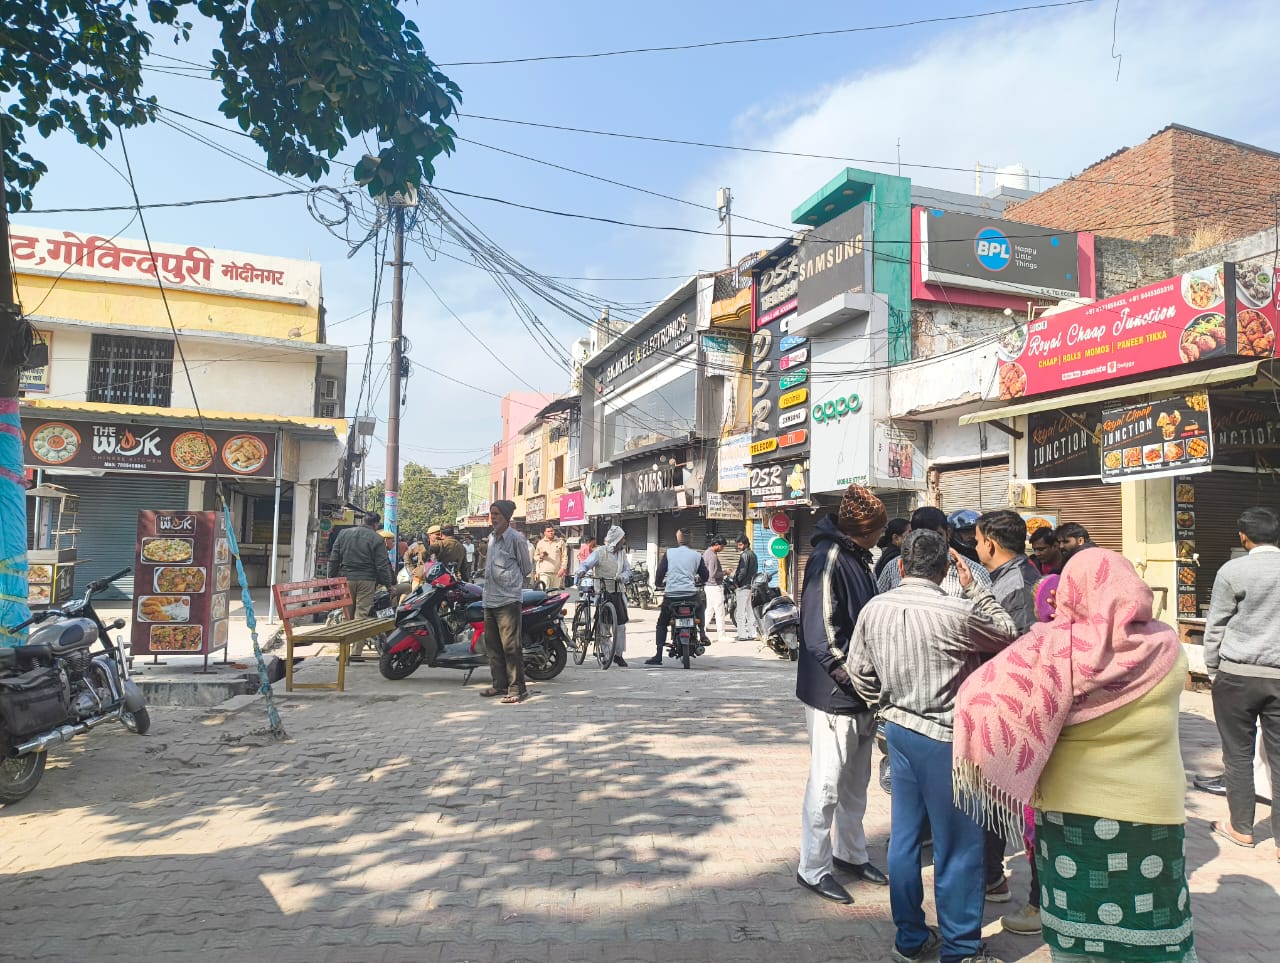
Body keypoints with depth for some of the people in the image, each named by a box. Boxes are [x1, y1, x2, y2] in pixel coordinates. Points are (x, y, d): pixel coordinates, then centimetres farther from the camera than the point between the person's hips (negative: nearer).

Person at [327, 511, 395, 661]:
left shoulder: (344, 533, 7)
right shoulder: (377, 539, -5)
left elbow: (333, 558, 9)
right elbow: (382, 565, -6)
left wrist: (332, 577, 16)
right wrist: (388, 584, 2)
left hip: (346, 579, 3)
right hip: (367, 581, -3)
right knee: (362, 614, -1)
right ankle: (356, 651, -2)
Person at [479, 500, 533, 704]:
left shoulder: (516, 538, -9)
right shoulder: (491, 538, 15)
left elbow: (526, 568, -1)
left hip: (508, 600, -9)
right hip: (489, 600, 9)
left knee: (511, 646, -9)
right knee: (493, 645, 13)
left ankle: (518, 688, -4)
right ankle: (500, 684, 22)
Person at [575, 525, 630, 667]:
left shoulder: (622, 553, 11)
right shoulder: (600, 553, -7)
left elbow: (627, 569, 9)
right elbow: (585, 564, -10)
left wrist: (622, 576, -13)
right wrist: (581, 571, -33)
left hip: (618, 593, 5)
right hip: (603, 592, -5)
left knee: (621, 624, 2)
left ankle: (618, 654, 12)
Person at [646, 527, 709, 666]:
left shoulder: (669, 553, 4)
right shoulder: (696, 555, 7)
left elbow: (659, 573, 3)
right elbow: (705, 576, 11)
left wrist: (659, 583, 23)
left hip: (671, 595, 0)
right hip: (691, 595, 0)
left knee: (661, 624, 13)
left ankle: (658, 656, 4)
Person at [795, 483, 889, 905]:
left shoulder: (857, 557, 13)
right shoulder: (829, 558, -17)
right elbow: (822, 630, -21)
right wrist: (852, 677, -19)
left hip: (860, 692, 9)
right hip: (833, 694, -9)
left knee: (856, 781, 19)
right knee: (827, 783, 0)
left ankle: (850, 854, 35)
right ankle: (813, 868, 14)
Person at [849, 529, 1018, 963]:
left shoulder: (874, 608, -2)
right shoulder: (957, 612, -19)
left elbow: (859, 671, 7)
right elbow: (1007, 634, 0)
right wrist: (974, 586, 3)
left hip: (898, 729, 6)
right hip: (944, 737, -6)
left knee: (904, 836, 16)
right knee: (958, 844, 8)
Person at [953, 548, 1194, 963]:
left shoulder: (1054, 646, -15)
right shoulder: (1166, 645, -8)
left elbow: (980, 696, -20)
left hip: (1072, 807, -1)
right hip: (1152, 809, 2)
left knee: (1077, 928, 14)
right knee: (1152, 929, 15)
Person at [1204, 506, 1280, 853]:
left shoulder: (1233, 571, -8)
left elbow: (1215, 626, -5)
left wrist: (1212, 669, 6)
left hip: (1237, 675, -3)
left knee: (1238, 754, 8)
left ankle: (1241, 828, 18)